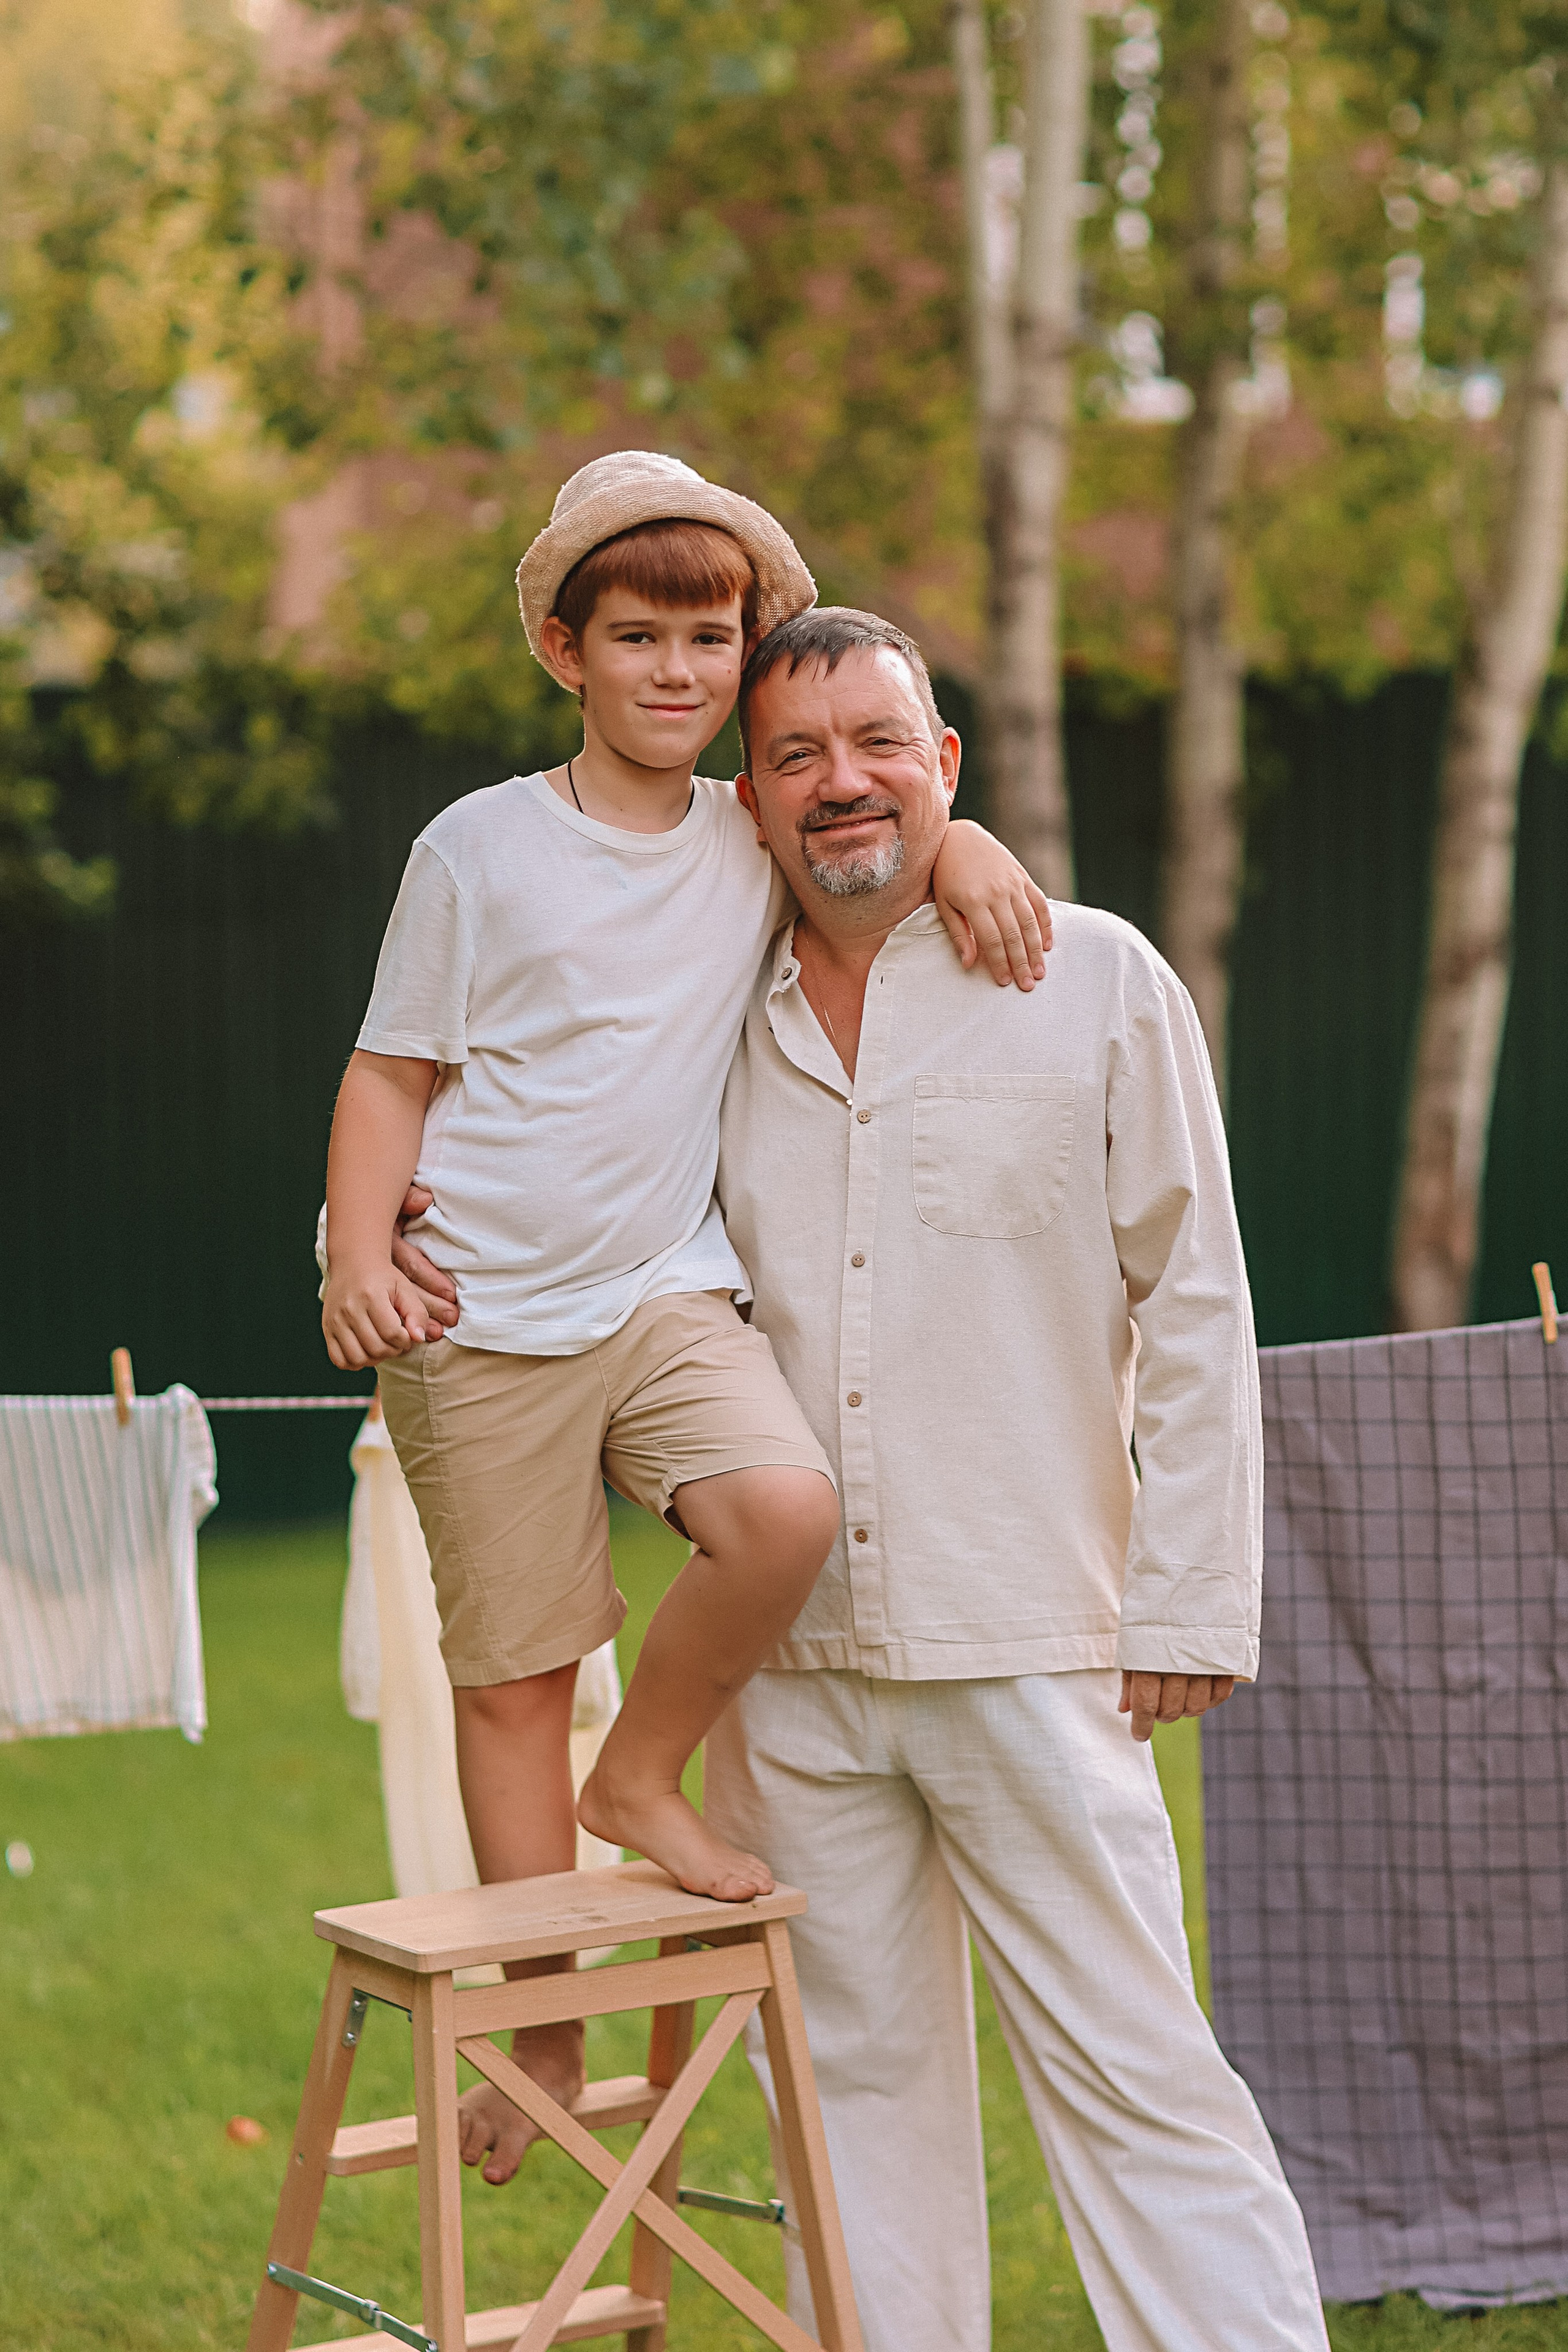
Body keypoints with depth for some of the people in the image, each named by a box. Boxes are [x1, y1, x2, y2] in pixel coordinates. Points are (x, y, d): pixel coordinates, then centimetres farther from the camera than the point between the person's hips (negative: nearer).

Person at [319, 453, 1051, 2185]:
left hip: (669, 1295, 2)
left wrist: (963, 851, -2)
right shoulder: (479, 849, 0)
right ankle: (544, 2040, 15)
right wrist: (357, 1260, -12)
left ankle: (642, 1779, 1)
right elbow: (391, 1074, 3)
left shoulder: (756, 844, 7)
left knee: (787, 1508, -26)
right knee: (512, 1672, 0)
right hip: (482, 1321, -2)